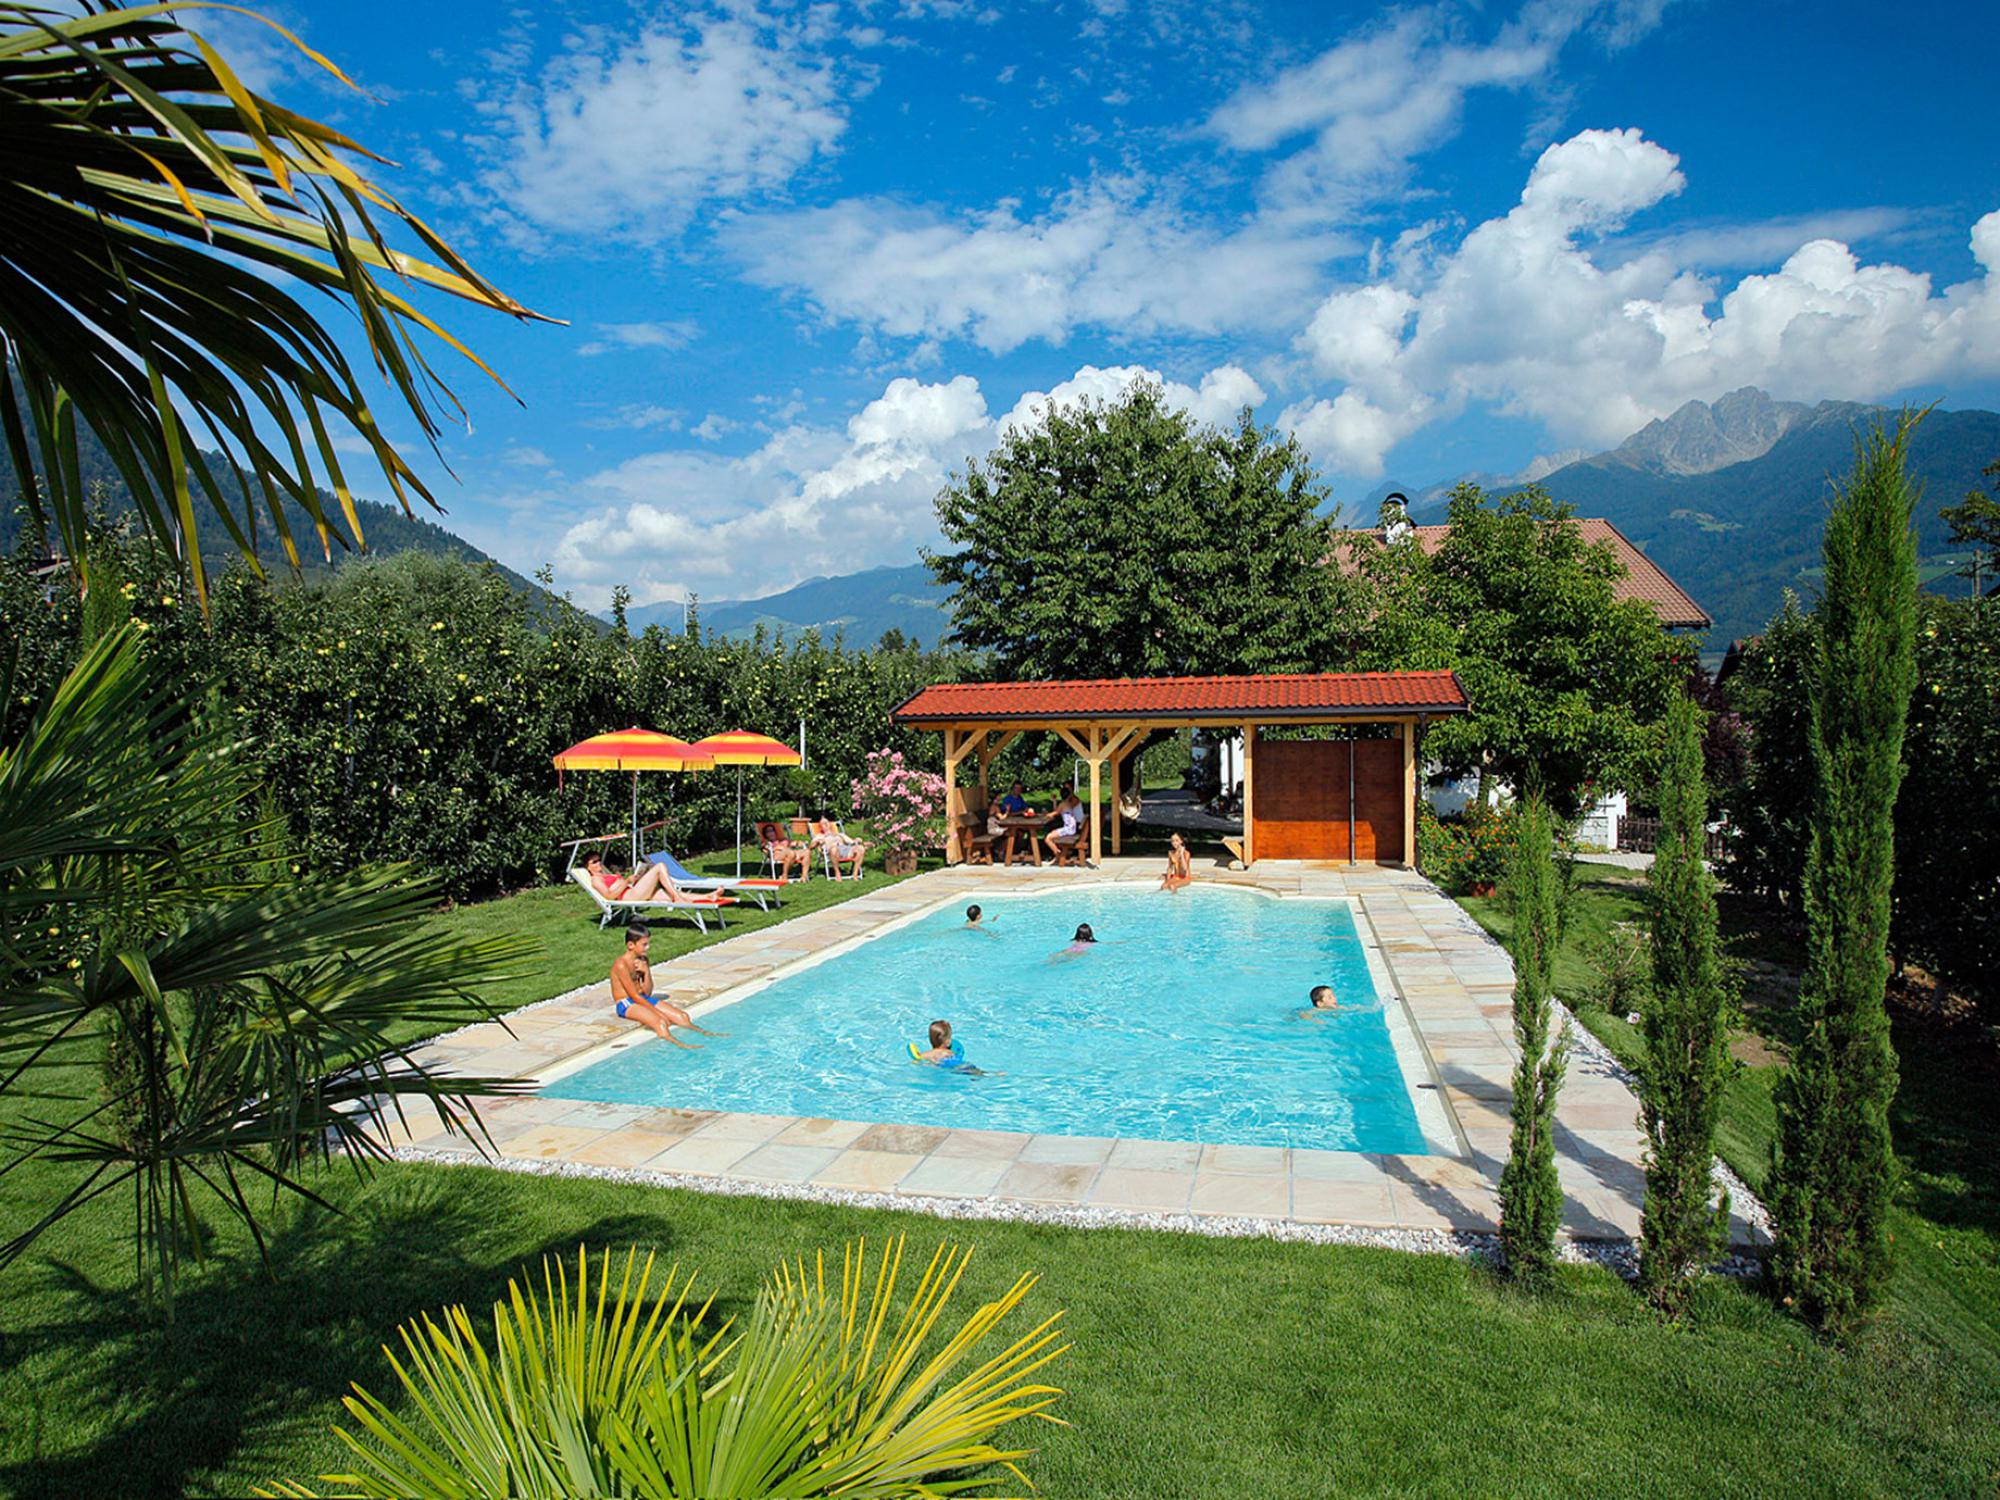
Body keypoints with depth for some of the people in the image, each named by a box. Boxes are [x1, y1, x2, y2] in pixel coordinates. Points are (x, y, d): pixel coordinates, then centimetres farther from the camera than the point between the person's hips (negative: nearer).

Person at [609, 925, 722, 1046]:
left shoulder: (642, 960, 7)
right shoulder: (621, 964, -18)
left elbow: (647, 993, 5)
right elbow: (634, 996, -19)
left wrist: (646, 972, -11)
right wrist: (658, 1012, -19)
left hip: (643, 999, 9)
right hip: (626, 1004, -9)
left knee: (682, 1016, -5)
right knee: (659, 1021, -34)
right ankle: (678, 1044, -52)